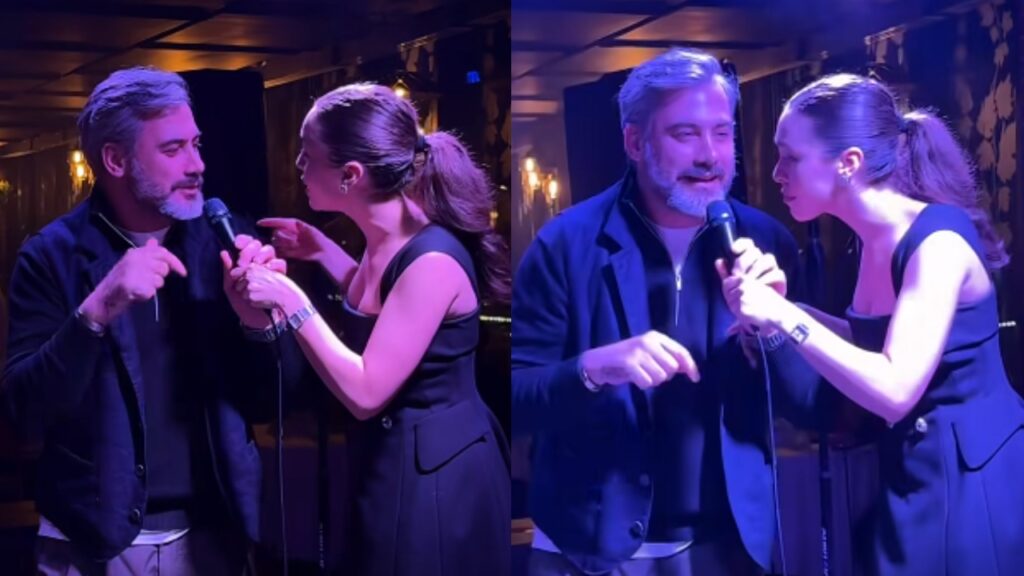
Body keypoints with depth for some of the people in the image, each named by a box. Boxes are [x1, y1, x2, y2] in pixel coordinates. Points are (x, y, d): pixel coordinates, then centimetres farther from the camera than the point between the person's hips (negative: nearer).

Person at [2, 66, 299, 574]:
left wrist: (258, 320, -18)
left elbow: (277, 390, 1)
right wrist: (96, 312, -28)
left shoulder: (219, 243, 0)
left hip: (211, 532, 3)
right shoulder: (52, 256, -8)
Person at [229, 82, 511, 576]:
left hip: (435, 474, -9)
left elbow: (364, 392, -27)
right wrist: (321, 251, 11)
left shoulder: (432, 260, -28)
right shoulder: (387, 238, -1)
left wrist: (290, 300, -26)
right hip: (392, 457, 9)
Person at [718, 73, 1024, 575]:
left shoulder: (937, 239, -22)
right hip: (914, 474, 8)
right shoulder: (875, 239, 3)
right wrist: (778, 308, 1)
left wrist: (784, 317, -27)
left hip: (976, 481, -8)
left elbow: (894, 390, -27)